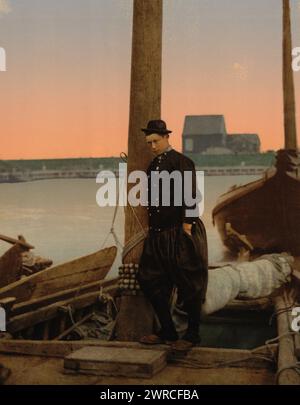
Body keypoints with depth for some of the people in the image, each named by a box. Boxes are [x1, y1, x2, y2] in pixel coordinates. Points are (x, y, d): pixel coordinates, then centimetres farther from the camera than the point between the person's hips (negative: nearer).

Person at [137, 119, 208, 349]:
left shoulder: (182, 163, -6)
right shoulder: (152, 167, 15)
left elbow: (190, 196, -12)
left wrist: (186, 225, -17)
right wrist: (152, 228, 11)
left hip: (180, 233, -8)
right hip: (158, 234, 8)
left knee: (189, 285, 1)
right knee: (150, 281, 8)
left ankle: (192, 335, 14)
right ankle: (168, 332, 20)